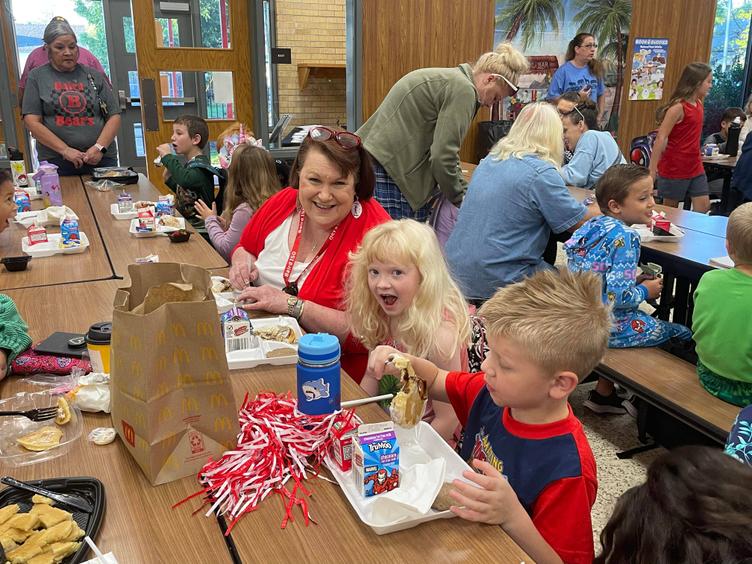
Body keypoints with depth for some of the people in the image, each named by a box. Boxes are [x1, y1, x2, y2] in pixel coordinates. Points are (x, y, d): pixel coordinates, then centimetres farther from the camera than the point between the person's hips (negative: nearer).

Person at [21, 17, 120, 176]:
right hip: (56, 164, -1)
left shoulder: (94, 76, 11)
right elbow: (32, 121, 0)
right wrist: (65, 150, -11)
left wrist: (100, 147, -9)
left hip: (101, 159, 2)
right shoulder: (37, 77, 7)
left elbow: (114, 116, 7)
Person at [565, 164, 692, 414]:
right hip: (606, 325, -8)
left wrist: (633, 281, 11)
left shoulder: (593, 225, 3)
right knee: (683, 335, 5)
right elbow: (619, 296, -26)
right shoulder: (625, 237, -21)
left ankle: (603, 394, 35)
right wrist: (644, 291, -7)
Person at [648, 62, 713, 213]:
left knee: (703, 207, 5)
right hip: (674, 168, -8)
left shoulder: (699, 104, 8)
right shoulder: (678, 107, -17)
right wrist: (652, 169, -22)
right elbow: (660, 138, -20)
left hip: (695, 167, 8)